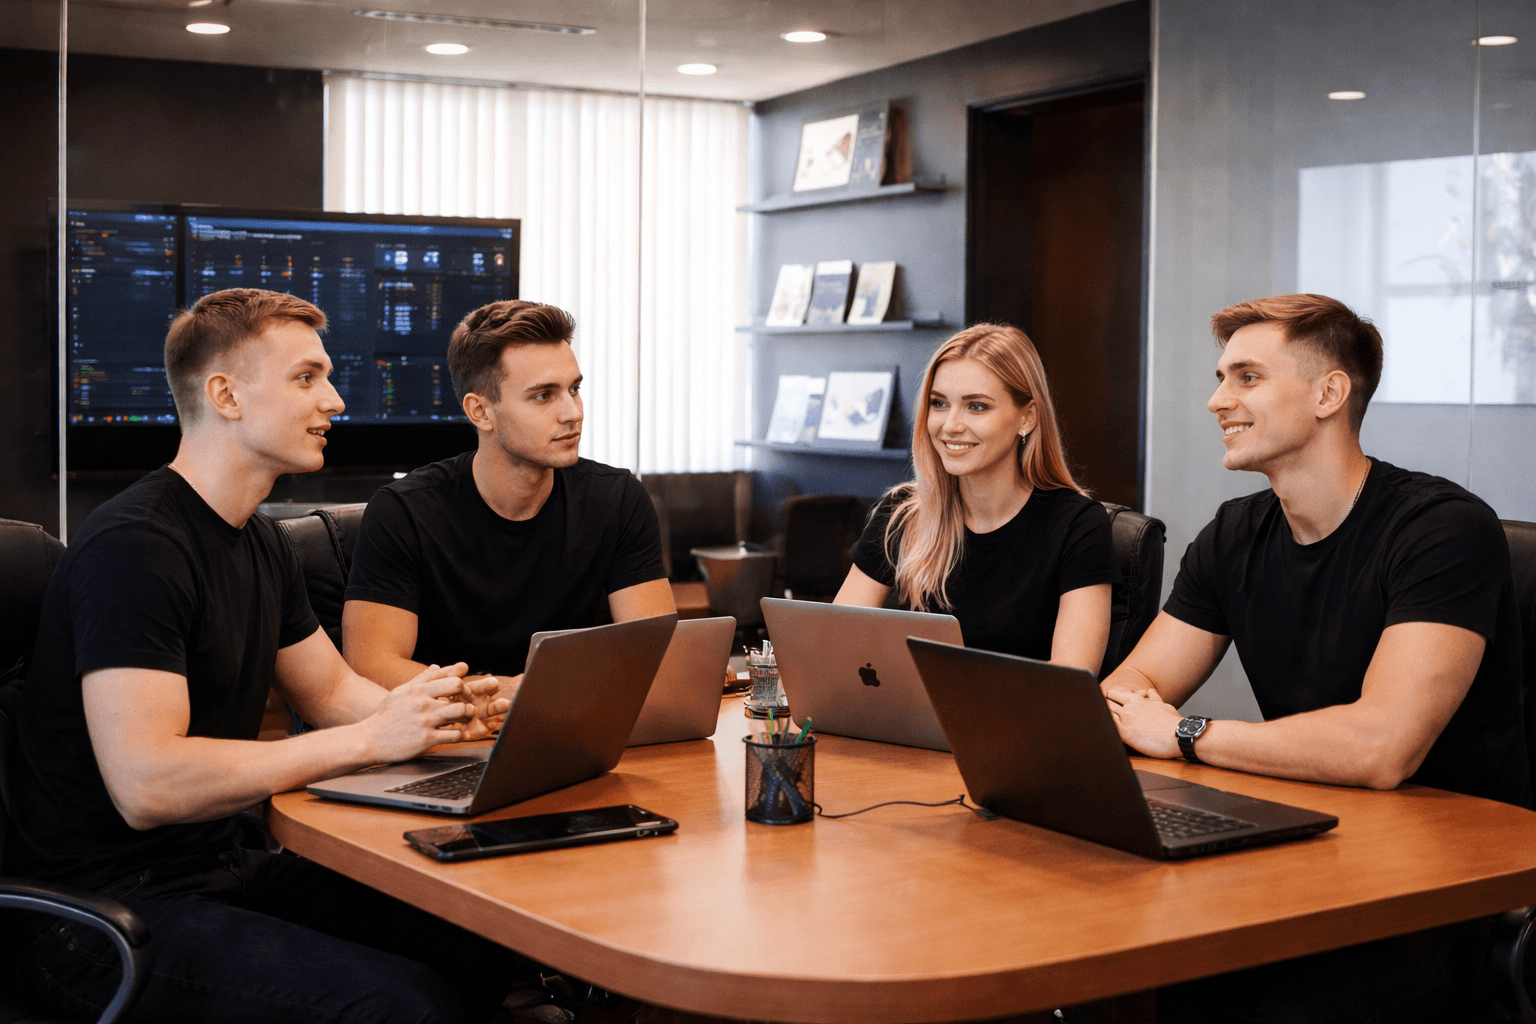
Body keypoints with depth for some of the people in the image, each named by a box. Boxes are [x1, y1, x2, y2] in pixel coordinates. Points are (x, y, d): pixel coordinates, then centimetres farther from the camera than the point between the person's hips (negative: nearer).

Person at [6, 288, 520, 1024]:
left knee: (484, 942, -6)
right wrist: (369, 740, -27)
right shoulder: (131, 548, -19)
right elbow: (146, 785, -28)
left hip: (223, 871, 9)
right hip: (105, 909, -9)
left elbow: (332, 691, 20)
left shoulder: (259, 542, 13)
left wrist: (436, 708, -2)